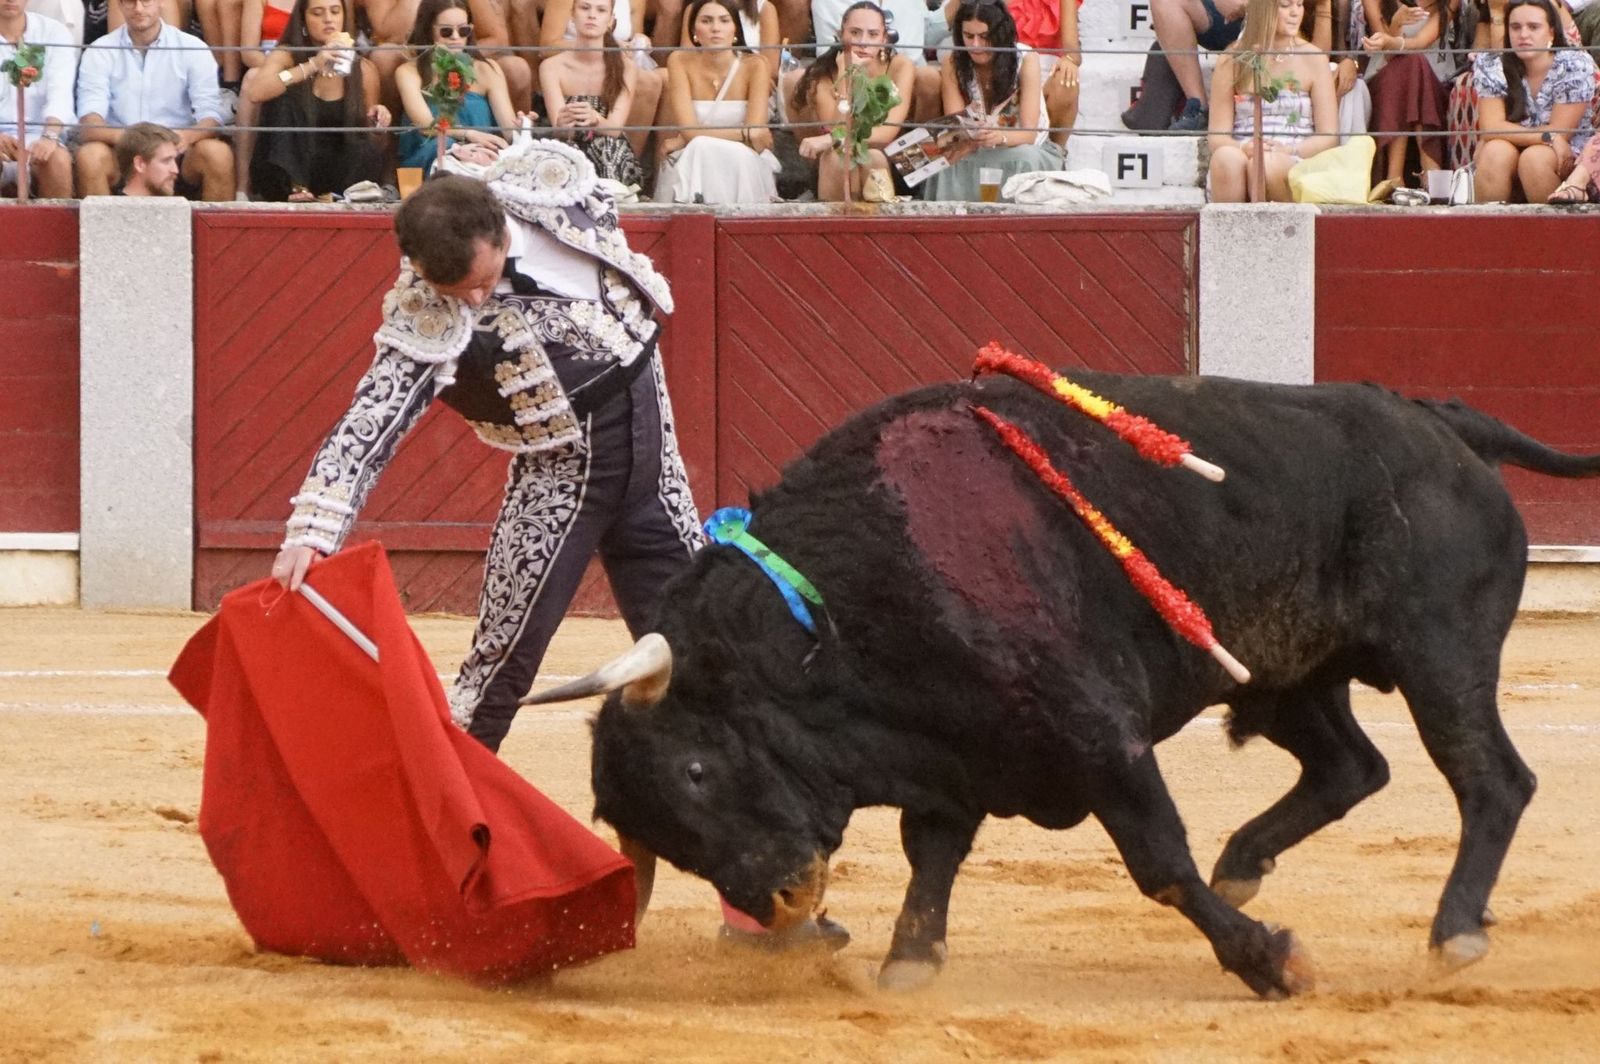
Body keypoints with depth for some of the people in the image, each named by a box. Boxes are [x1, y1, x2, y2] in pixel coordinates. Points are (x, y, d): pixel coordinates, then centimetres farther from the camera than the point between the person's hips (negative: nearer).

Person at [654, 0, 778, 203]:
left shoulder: (753, 67, -6)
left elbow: (756, 142, -15)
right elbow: (688, 130, -14)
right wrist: (745, 134, -17)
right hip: (691, 165, 0)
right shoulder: (680, 62, -5)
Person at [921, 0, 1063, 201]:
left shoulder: (1025, 59, -12)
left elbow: (1029, 132, -20)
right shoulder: (953, 64, -6)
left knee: (1023, 157, -35)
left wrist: (1000, 137, -43)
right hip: (978, 153, 1)